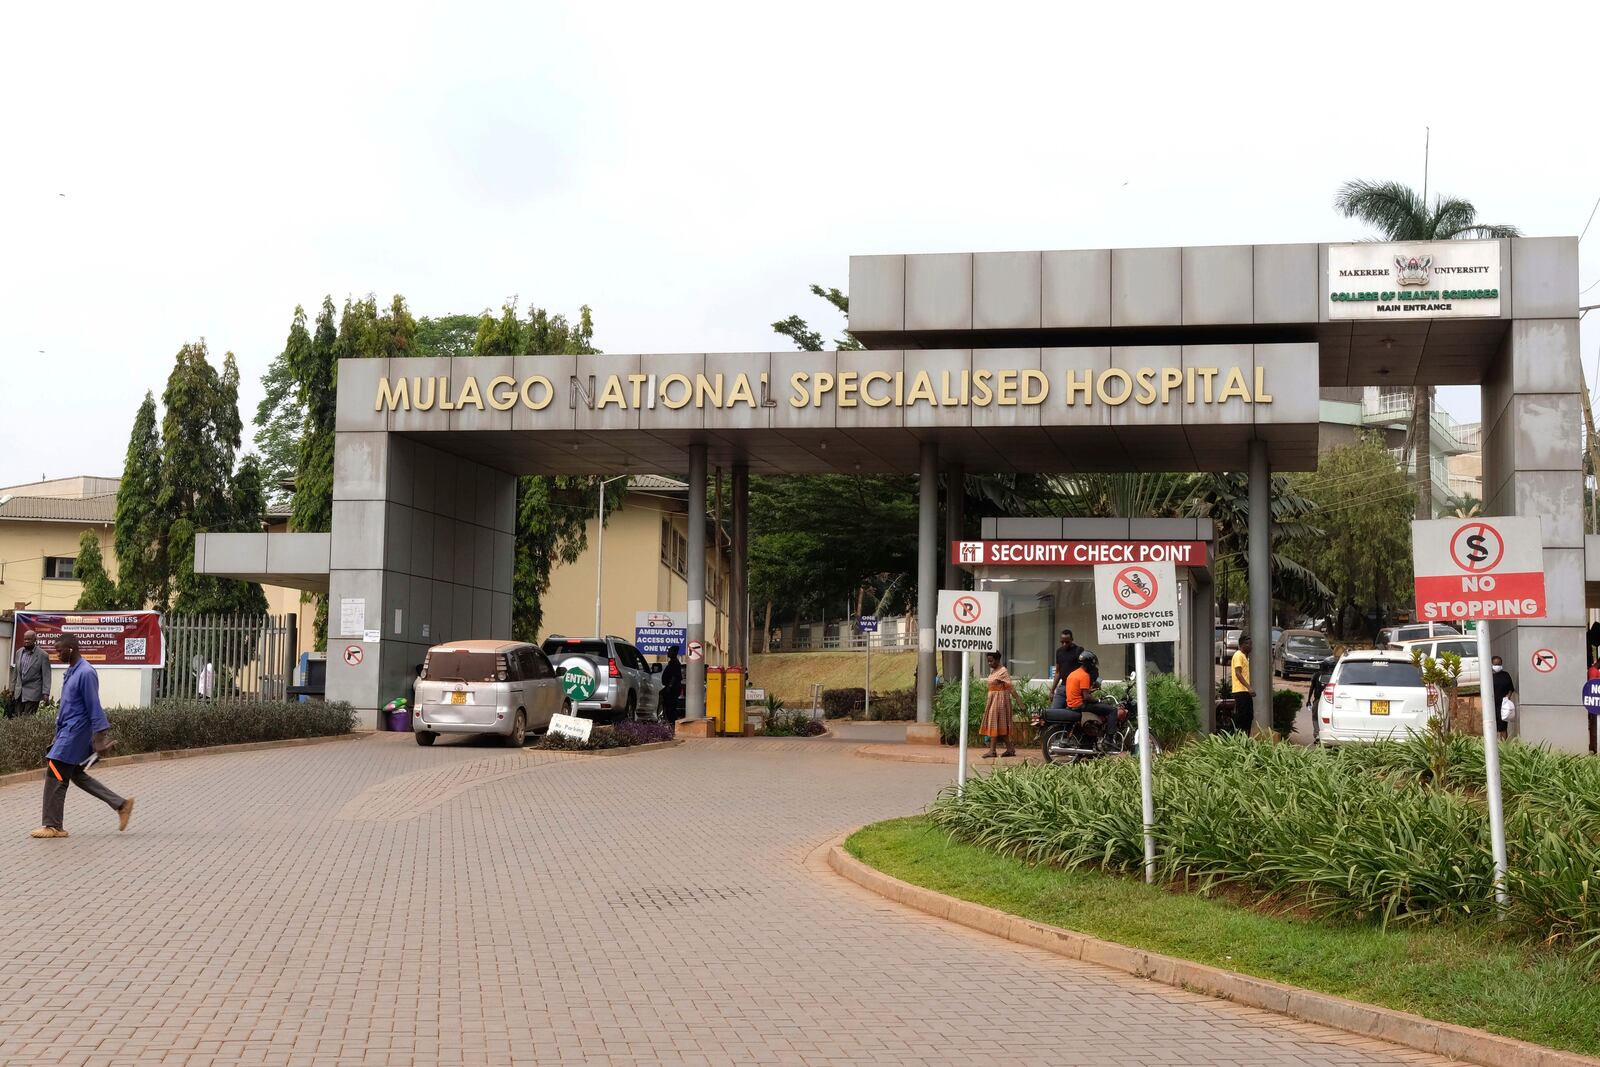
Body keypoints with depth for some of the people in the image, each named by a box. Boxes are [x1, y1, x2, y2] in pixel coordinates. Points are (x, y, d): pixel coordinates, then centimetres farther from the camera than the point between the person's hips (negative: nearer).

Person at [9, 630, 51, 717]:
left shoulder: (42, 655, -9)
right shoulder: (19, 653, 9)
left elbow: (46, 676, -10)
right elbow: (15, 672, 15)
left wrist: (45, 693, -17)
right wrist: (12, 688, 13)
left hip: (33, 693, -5)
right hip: (19, 692, 5)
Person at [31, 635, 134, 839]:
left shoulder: (86, 673, -17)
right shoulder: (70, 672, 12)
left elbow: (94, 708, -19)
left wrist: (99, 738, -20)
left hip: (75, 734, -10)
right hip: (67, 731, 10)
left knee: (54, 776, -5)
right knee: (76, 775, 13)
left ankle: (53, 826, 4)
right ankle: (121, 804, 16)